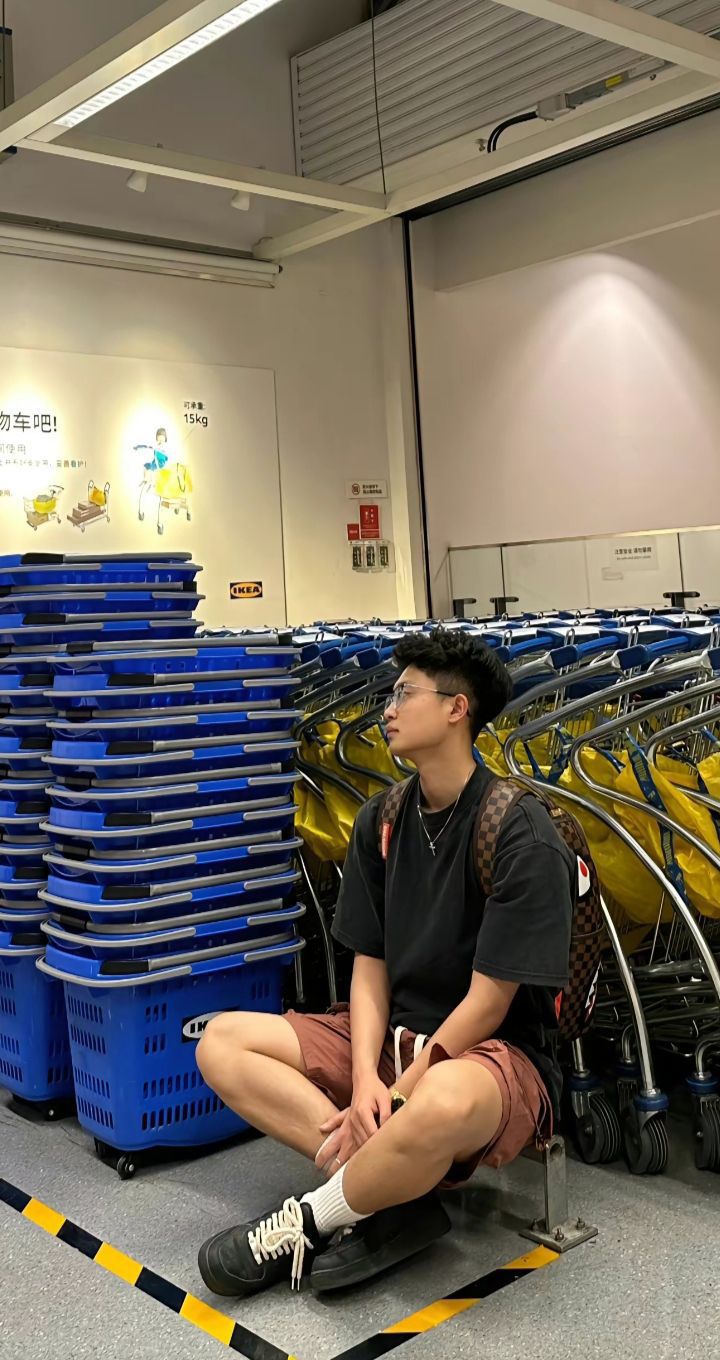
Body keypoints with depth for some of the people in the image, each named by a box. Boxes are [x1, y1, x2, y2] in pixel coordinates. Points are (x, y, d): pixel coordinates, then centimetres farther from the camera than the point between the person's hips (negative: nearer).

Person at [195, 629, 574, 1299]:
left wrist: (398, 1094, -17)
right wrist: (365, 1078, -13)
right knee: (223, 1042, -7)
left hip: (496, 1051, -7)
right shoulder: (381, 822, 6)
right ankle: (391, 1193, -17)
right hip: (391, 1036, 7)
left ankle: (311, 1219, -13)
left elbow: (488, 1000, -16)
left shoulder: (522, 834, -15)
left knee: (442, 1102, -43)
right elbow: (369, 966, 4)